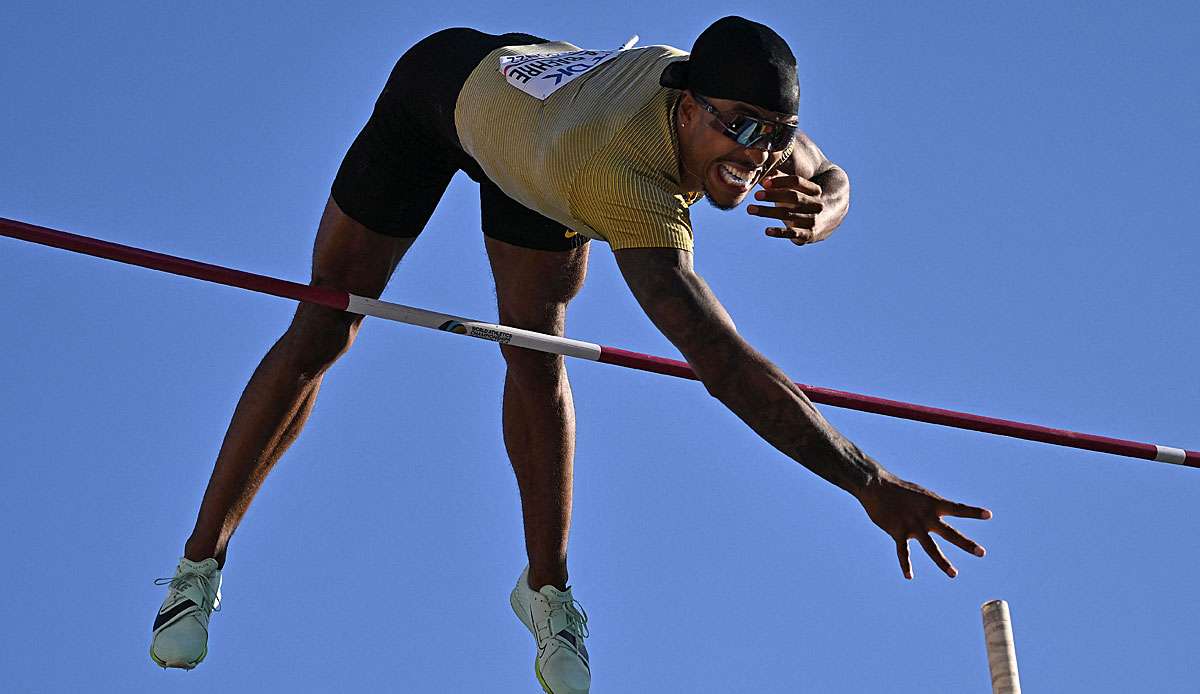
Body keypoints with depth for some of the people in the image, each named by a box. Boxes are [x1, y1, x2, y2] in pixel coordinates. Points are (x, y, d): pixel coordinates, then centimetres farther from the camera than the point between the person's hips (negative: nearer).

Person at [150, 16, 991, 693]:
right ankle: (200, 566, 14)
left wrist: (818, 212, -34)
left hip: (537, 79, 5)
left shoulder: (742, 105, -31)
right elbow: (725, 363, -58)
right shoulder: (621, 177, -51)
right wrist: (871, 484, -62)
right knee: (322, 333, 1)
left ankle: (547, 589, 14)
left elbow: (832, 180, -8)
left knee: (536, 356, 0)